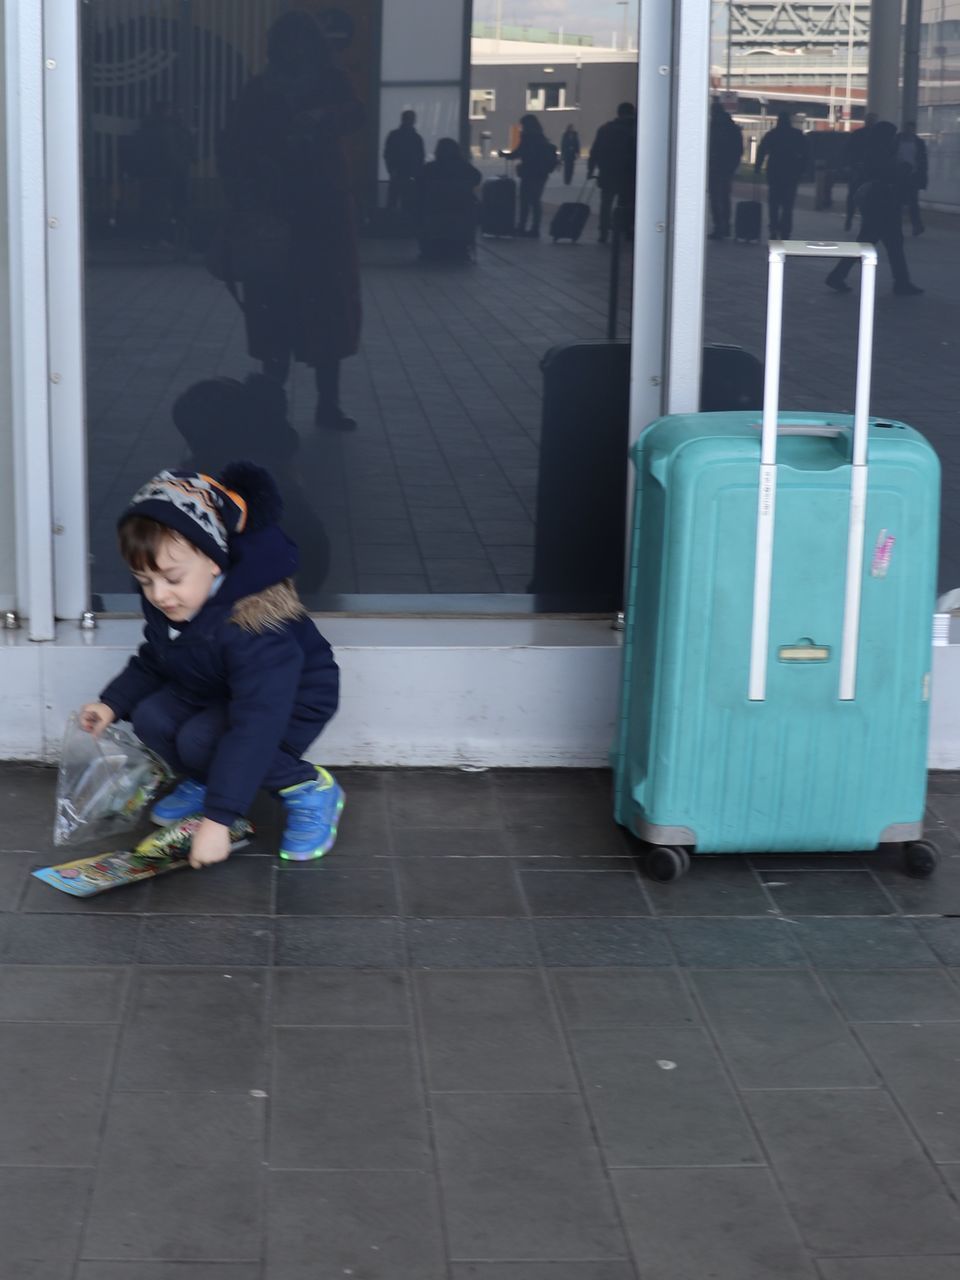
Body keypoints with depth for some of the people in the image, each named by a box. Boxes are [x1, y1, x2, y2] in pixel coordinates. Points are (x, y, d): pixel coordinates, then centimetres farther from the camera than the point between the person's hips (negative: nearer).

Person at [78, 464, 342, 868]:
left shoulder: (253, 625, -39)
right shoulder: (163, 607, -15)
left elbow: (254, 730, -42)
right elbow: (152, 662, 9)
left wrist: (217, 820, -43)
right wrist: (113, 703, -9)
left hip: (292, 702, -7)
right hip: (212, 692, 8)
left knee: (200, 740, -30)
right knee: (151, 717, -18)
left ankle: (310, 789, -11)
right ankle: (204, 782, 12)